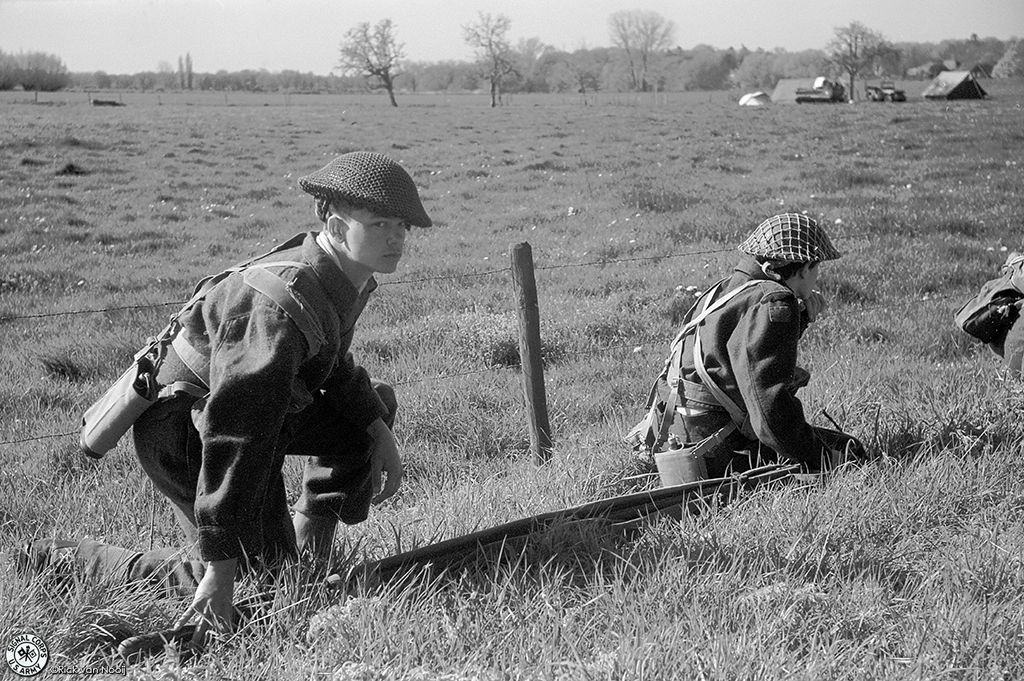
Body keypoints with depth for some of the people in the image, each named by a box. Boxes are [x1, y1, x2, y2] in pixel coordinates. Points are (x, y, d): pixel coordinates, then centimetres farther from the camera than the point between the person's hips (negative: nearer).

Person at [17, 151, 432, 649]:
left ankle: (308, 546, 22)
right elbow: (235, 432, -37)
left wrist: (379, 431, -1)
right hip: (185, 433, -10)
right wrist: (221, 566, -38)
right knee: (260, 570, -5)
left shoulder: (346, 275, -2)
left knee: (375, 406, 12)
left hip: (254, 405, 10)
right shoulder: (280, 306, -33)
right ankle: (62, 560, 4)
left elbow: (334, 365, 18)